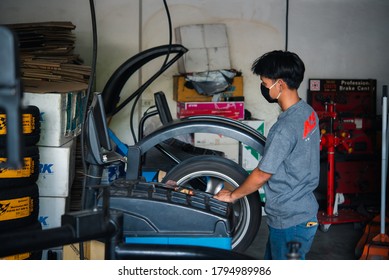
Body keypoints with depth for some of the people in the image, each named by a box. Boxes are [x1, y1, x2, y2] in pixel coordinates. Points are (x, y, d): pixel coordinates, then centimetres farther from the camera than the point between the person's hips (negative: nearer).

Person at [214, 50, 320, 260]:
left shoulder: (285, 128, -28)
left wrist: (232, 195, -5)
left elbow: (262, 175, -19)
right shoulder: (308, 113, 1)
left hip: (290, 222, -9)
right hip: (305, 210, 9)